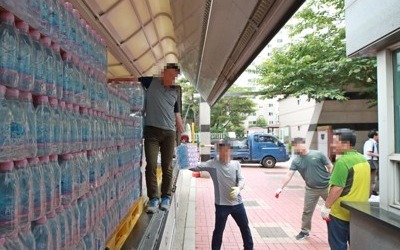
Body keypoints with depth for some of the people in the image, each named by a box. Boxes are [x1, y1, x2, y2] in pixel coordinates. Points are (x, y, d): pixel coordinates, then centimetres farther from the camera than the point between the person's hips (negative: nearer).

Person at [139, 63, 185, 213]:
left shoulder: (175, 93, 17)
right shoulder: (151, 82, 7)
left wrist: (183, 133, 16)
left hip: (169, 133, 3)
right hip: (151, 130, -2)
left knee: (167, 166, 3)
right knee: (151, 165, -8)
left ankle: (166, 197, 12)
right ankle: (153, 198, 0)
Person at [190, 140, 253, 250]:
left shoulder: (236, 164, -2)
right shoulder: (212, 163, -9)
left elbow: (241, 179, -5)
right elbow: (197, 167, -19)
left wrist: (238, 188, -26)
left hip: (237, 203, 3)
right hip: (221, 204, -3)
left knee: (245, 227, 18)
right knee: (218, 230, 10)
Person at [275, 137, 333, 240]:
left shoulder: (318, 154, -11)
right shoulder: (296, 161, -5)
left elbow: (330, 168, -5)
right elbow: (288, 175, -10)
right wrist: (281, 188, -20)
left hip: (327, 187, -2)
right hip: (311, 189, 2)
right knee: (307, 211, 8)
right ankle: (305, 231, 25)